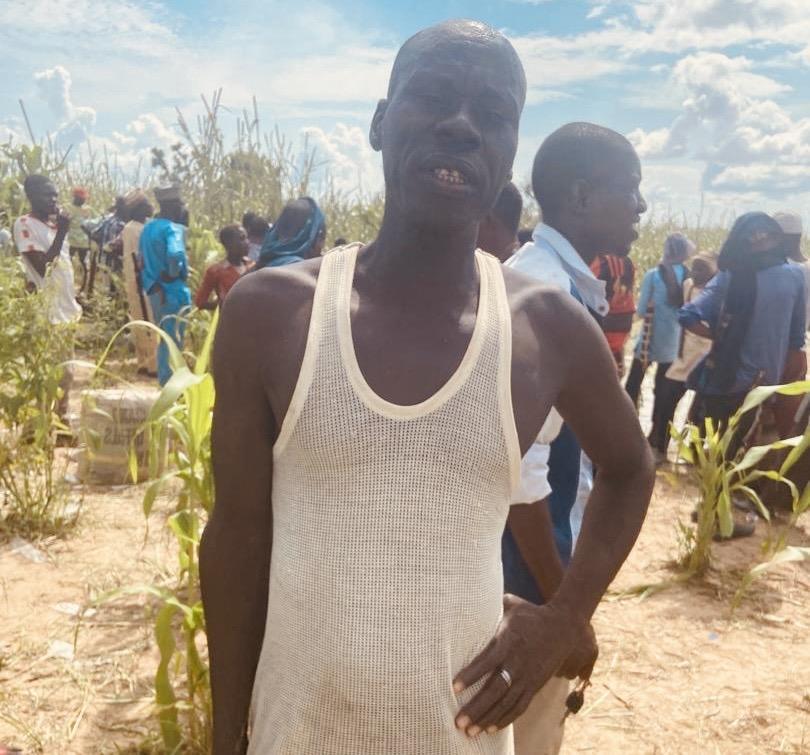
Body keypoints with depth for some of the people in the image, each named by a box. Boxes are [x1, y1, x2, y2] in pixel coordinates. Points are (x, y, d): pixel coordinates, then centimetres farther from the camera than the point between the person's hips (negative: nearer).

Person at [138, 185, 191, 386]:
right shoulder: (173, 228, -17)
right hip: (174, 292, -9)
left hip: (156, 291, 9)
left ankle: (163, 382, 29)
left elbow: (143, 259, 16)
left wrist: (151, 284, 16)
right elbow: (174, 255, -35)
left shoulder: (148, 227, 11)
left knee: (164, 339, 20)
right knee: (173, 341, 1)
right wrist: (175, 273, -18)